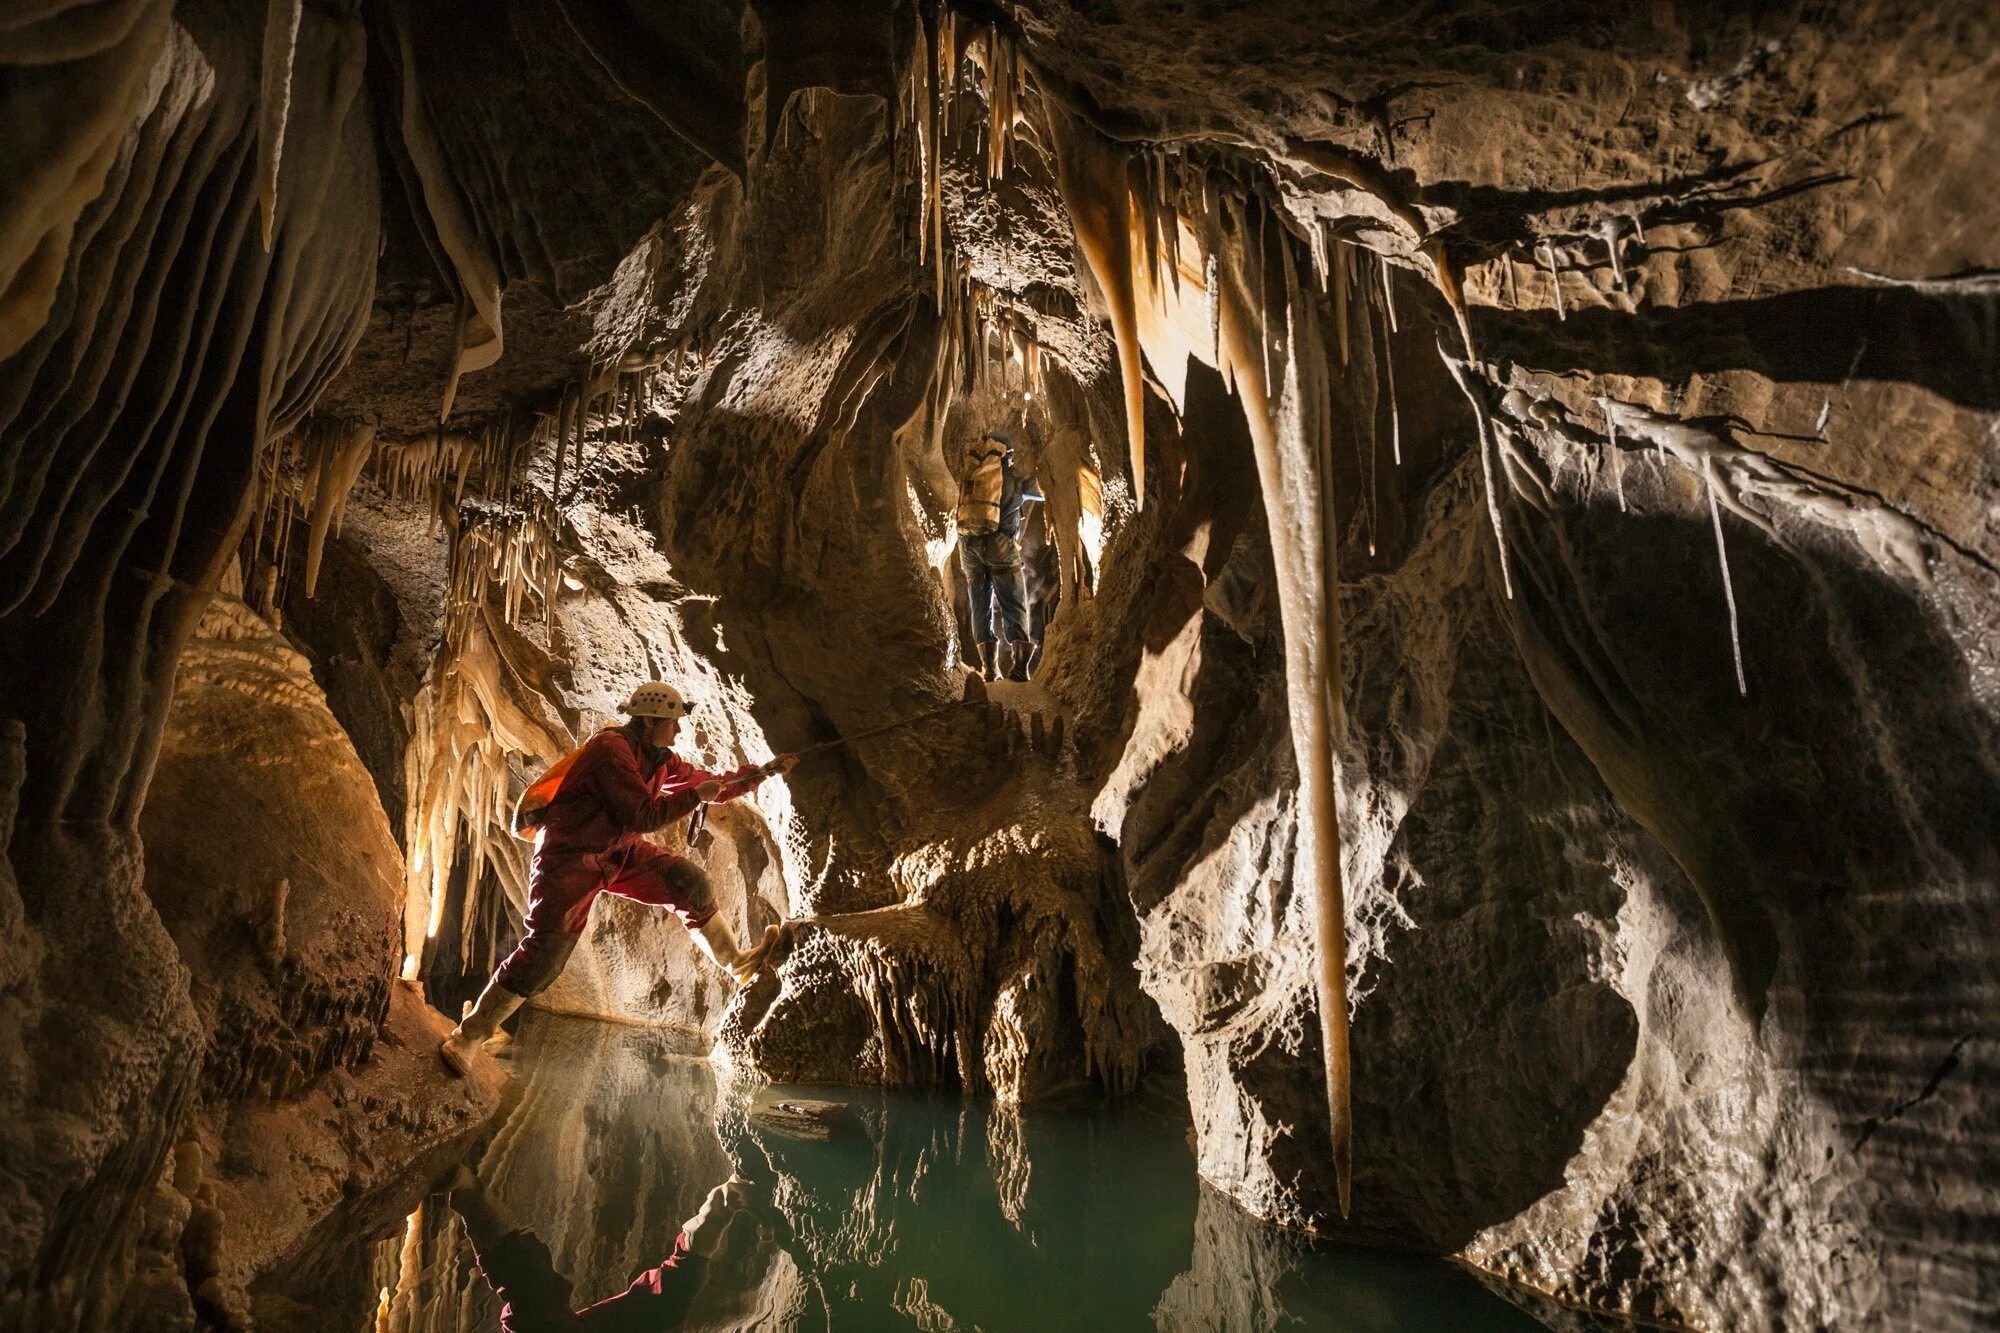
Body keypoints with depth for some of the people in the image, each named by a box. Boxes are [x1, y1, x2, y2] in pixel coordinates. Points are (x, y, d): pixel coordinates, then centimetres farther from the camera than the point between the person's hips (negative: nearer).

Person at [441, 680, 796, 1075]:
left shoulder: (658, 758, 4)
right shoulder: (610, 749, -23)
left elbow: (709, 783, 13)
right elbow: (643, 816, -26)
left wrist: (765, 771, 8)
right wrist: (695, 795, -20)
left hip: (617, 851, 8)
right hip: (569, 857, -8)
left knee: (688, 881, -3)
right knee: (542, 955, -11)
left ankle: (737, 962, 10)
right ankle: (468, 1036, 3)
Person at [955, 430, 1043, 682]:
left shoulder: (968, 475, 10)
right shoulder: (1012, 477, 3)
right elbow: (1044, 493, 16)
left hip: (968, 545, 3)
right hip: (1000, 544, -3)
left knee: (980, 605, 10)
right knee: (1014, 605, 1)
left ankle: (989, 667, 4)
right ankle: (1018, 664, -13)